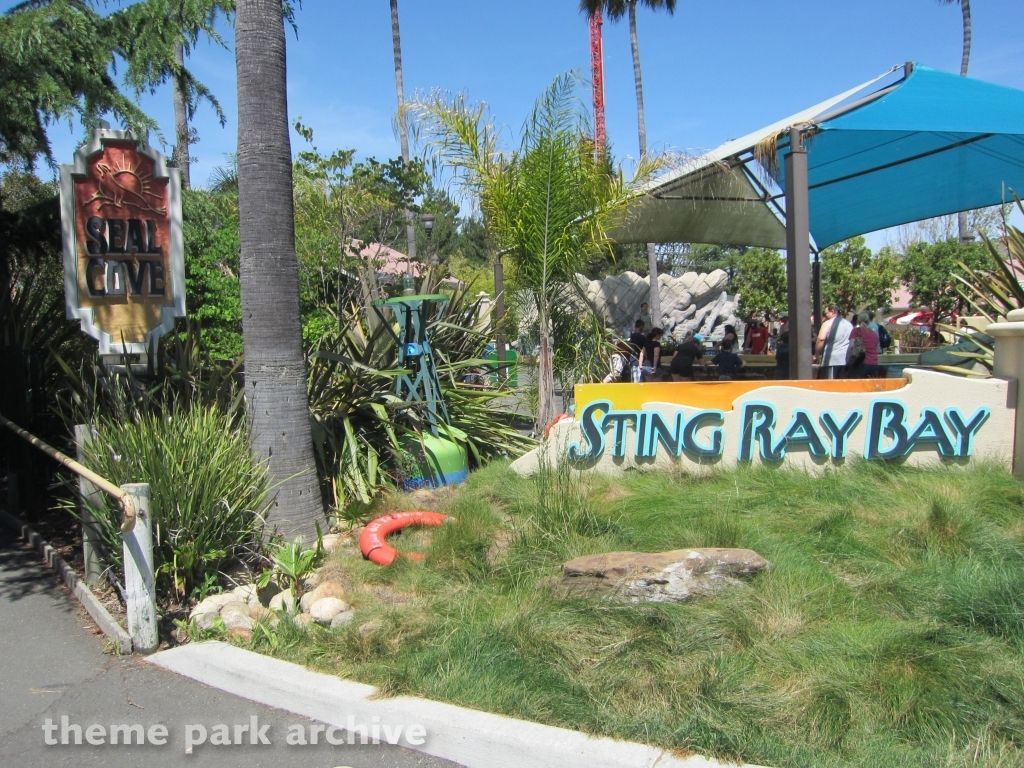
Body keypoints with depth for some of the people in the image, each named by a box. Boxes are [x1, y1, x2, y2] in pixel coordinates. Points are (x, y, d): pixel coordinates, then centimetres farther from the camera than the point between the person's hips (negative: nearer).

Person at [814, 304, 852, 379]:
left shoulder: (828, 323, -2)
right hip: (847, 360, 7)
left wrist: (817, 355, -7)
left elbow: (821, 338, -15)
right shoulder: (849, 324, 20)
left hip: (832, 360, -7)